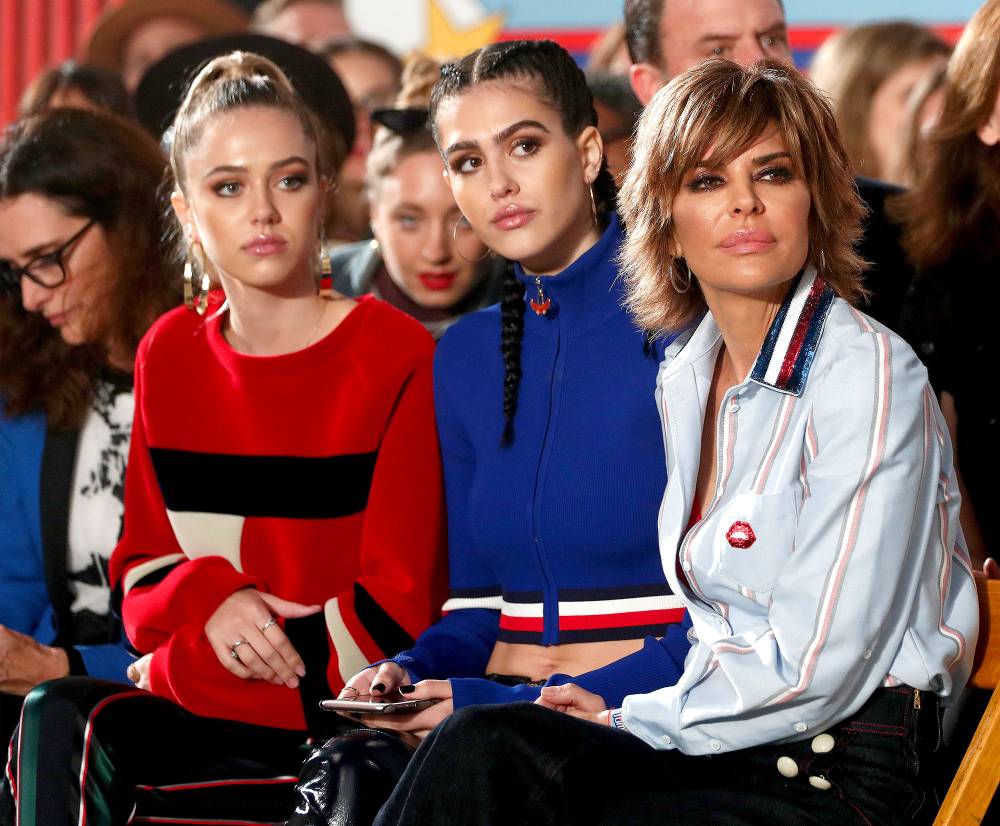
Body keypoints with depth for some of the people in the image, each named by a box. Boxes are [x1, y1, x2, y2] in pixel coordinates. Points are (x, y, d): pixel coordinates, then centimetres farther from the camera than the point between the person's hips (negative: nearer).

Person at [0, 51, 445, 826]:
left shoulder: (397, 359, -6)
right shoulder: (170, 355, 11)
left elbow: (395, 611, -9)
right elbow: (141, 571, 14)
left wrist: (177, 666, -9)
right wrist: (210, 597, -11)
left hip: (347, 726, -5)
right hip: (206, 721, 5)